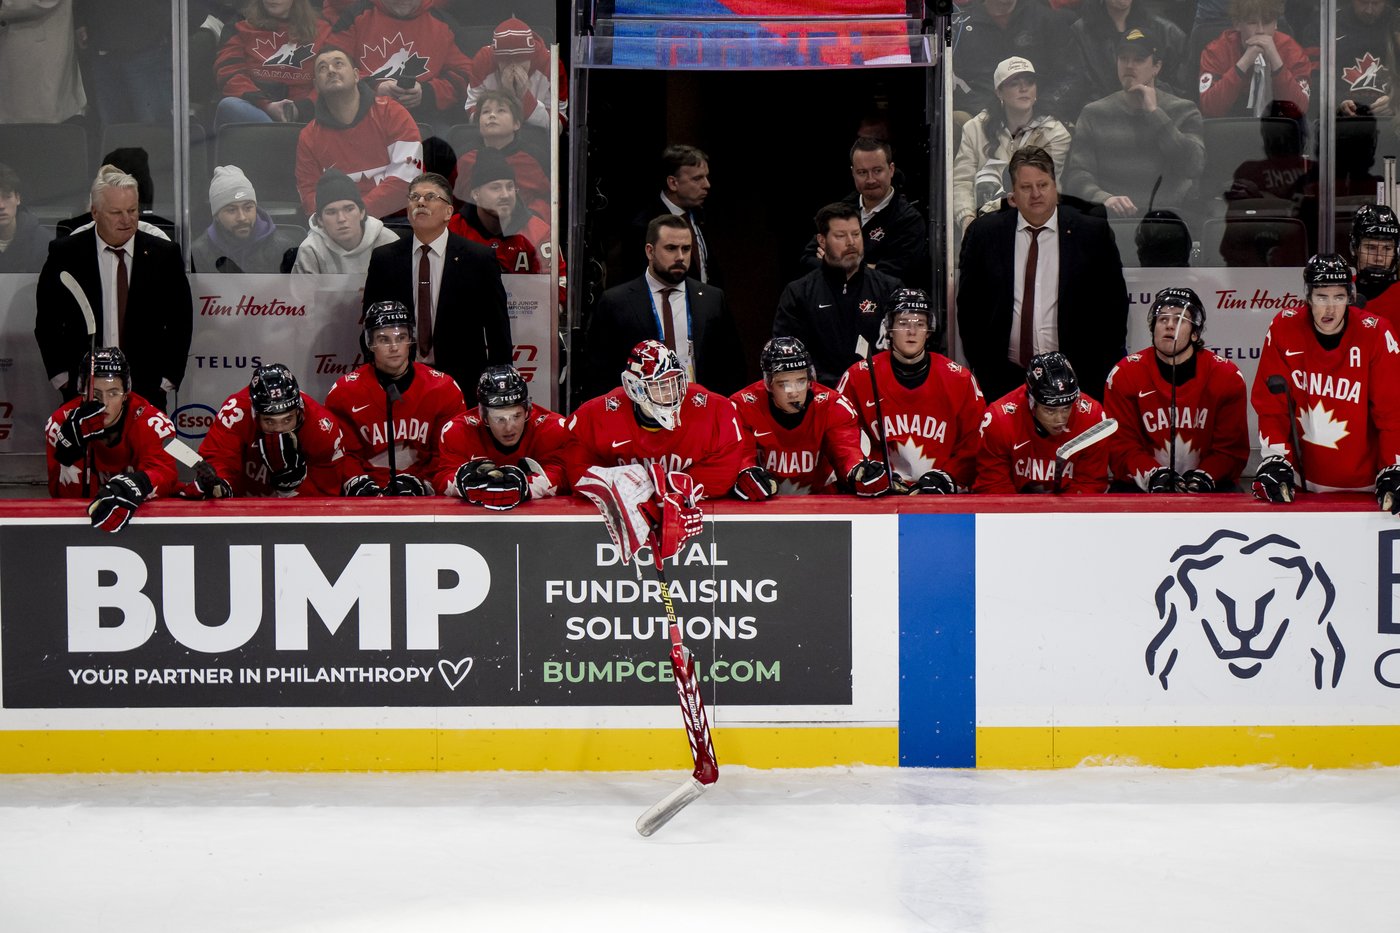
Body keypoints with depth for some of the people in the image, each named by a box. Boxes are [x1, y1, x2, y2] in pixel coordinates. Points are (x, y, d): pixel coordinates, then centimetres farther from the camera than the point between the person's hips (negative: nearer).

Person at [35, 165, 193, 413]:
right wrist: (60, 375, 2)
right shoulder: (65, 254, 1)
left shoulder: (164, 255, 2)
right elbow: (47, 320, 8)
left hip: (147, 392, 0)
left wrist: (168, 378, 1)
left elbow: (180, 321, 6)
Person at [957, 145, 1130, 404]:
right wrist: (978, 364, 3)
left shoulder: (1093, 233, 3)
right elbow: (968, 304, 9)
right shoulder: (984, 233, 5)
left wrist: (1105, 371, 0)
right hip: (1004, 377, 1)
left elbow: (1114, 303, 6)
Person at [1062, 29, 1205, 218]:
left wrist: (1154, 113, -3)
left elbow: (1193, 167, -5)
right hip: (1110, 218, 1)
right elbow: (1076, 174, 4)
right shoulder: (1094, 114, 14)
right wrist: (1104, 198, -19)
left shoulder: (1183, 111, 11)